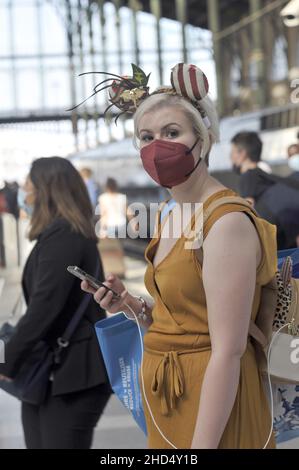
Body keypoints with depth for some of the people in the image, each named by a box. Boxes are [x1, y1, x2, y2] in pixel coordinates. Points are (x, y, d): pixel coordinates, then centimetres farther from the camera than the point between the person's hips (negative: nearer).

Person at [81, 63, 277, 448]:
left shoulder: (227, 221, -20)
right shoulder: (171, 214, 7)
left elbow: (228, 352, -22)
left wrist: (202, 444, -22)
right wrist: (132, 306, -3)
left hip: (211, 409, -9)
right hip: (165, 402, 9)